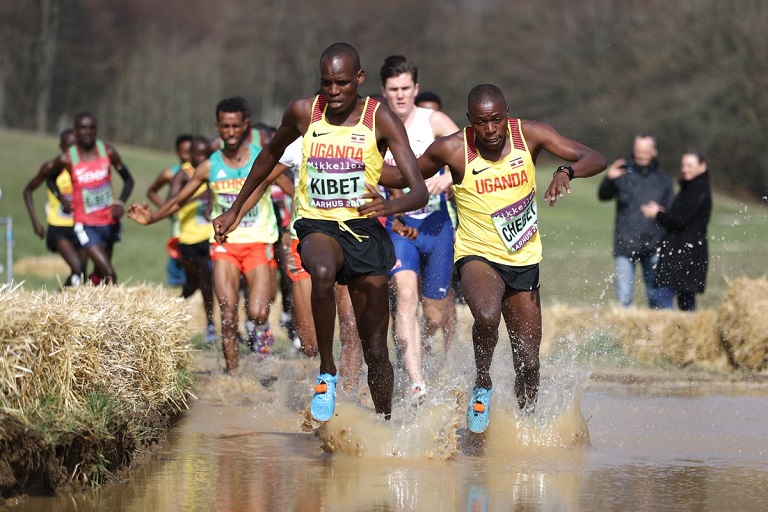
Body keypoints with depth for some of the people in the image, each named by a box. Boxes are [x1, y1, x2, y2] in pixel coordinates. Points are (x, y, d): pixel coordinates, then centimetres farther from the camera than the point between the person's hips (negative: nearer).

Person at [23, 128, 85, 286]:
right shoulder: (52, 167, -6)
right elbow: (28, 190, 5)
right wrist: (35, 221, -3)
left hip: (79, 227, 4)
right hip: (58, 227, -4)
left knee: (82, 273, 4)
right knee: (77, 268, -25)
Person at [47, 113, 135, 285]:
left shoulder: (108, 152, -3)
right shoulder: (66, 160, -8)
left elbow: (128, 179, 7)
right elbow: (50, 179, 13)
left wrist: (121, 203, -10)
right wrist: (62, 200, -3)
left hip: (110, 222, 4)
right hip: (86, 225, -4)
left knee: (100, 272, 16)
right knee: (109, 274, -18)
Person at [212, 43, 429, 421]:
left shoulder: (380, 119, -9)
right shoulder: (303, 112, -2)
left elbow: (420, 191, -16)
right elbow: (271, 155, 19)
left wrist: (390, 206, -39)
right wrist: (235, 210, 22)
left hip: (364, 230, 0)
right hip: (316, 226, 0)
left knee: (375, 350, 3)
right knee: (322, 271, -38)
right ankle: (326, 373, -23)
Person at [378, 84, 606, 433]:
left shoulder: (529, 135, -9)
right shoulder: (452, 150, -13)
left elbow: (595, 159, -12)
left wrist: (566, 172, -33)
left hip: (524, 262, 3)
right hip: (478, 257, -3)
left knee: (528, 364, 5)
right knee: (487, 316, -35)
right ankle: (482, 385, -7)